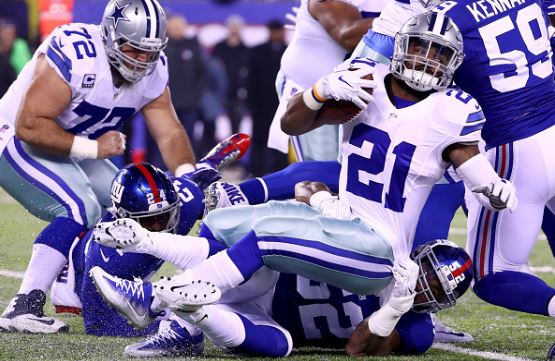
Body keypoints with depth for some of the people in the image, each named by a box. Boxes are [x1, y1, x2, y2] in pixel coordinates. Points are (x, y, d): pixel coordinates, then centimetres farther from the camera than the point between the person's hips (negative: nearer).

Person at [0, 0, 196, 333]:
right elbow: (29, 126, -33)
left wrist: (190, 179, -24)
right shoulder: (74, 55, -32)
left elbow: (170, 133, -6)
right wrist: (93, 148, -28)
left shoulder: (152, 71, -8)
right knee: (80, 209, -26)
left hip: (74, 152, 9)